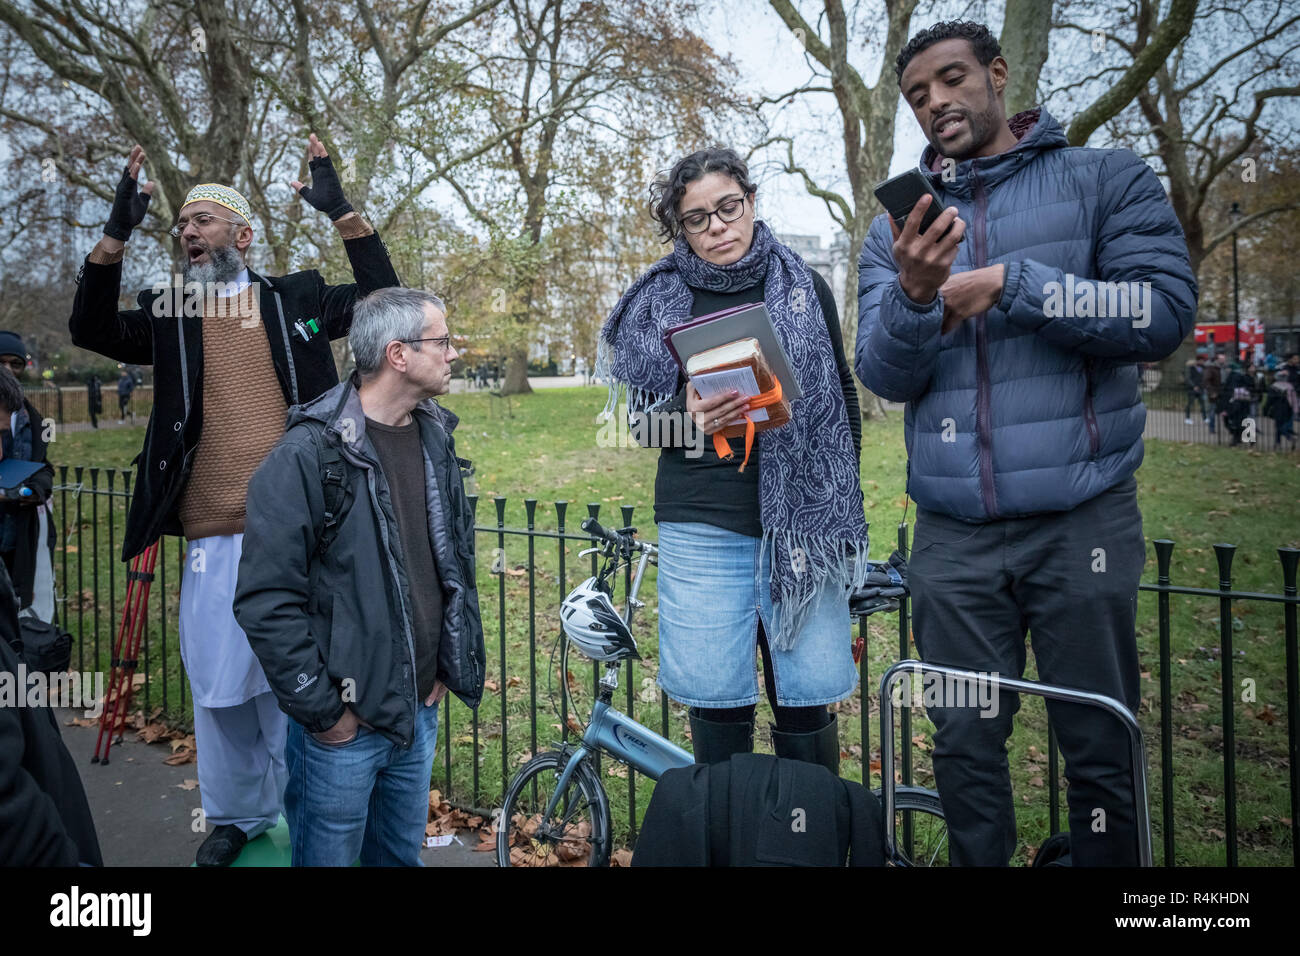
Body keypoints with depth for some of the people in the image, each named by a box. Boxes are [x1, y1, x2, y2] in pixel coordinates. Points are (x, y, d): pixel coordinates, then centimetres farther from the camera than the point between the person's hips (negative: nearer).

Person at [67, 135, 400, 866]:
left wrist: (342, 211, -8)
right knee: (219, 683, 9)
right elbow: (91, 331, -3)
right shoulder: (170, 316, 11)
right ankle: (235, 816, 29)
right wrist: (119, 232, -11)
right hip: (213, 536, 2)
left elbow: (385, 300, -1)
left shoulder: (296, 299, 8)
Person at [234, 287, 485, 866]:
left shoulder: (435, 438, 5)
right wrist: (322, 709, -14)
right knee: (329, 855, 11)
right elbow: (267, 601, -18)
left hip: (420, 709, 6)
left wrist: (449, 666, 10)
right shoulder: (309, 454, -17)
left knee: (401, 853, 21)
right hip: (345, 721, -6)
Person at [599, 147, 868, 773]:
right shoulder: (661, 300, 8)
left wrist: (842, 509, 8)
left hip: (798, 521, 0)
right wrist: (688, 416, -16)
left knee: (806, 698, 2)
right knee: (717, 702, 4)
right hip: (700, 526, 0)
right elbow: (641, 419, 6)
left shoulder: (804, 288, 9)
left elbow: (843, 400, 13)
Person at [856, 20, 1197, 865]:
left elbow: (1166, 313, -8)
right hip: (954, 534, 2)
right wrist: (916, 295, -20)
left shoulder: (1107, 180, 5)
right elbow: (885, 377, -1)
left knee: (1102, 749, 7)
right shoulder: (898, 230, 10)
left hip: (1080, 519, -2)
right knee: (965, 746, 8)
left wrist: (1012, 283, -14)